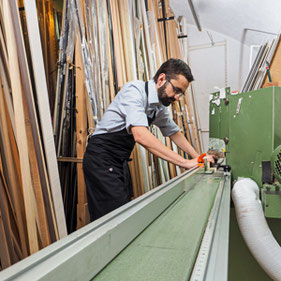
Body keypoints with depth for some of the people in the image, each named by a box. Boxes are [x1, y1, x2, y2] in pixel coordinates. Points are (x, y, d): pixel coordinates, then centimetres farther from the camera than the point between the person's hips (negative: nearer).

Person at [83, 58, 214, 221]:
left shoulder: (160, 107, 6)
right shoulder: (135, 90, -21)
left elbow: (174, 132, 20)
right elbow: (140, 135, -34)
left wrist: (197, 158, 10)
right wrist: (184, 162, -32)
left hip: (121, 161, 8)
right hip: (102, 158, -8)